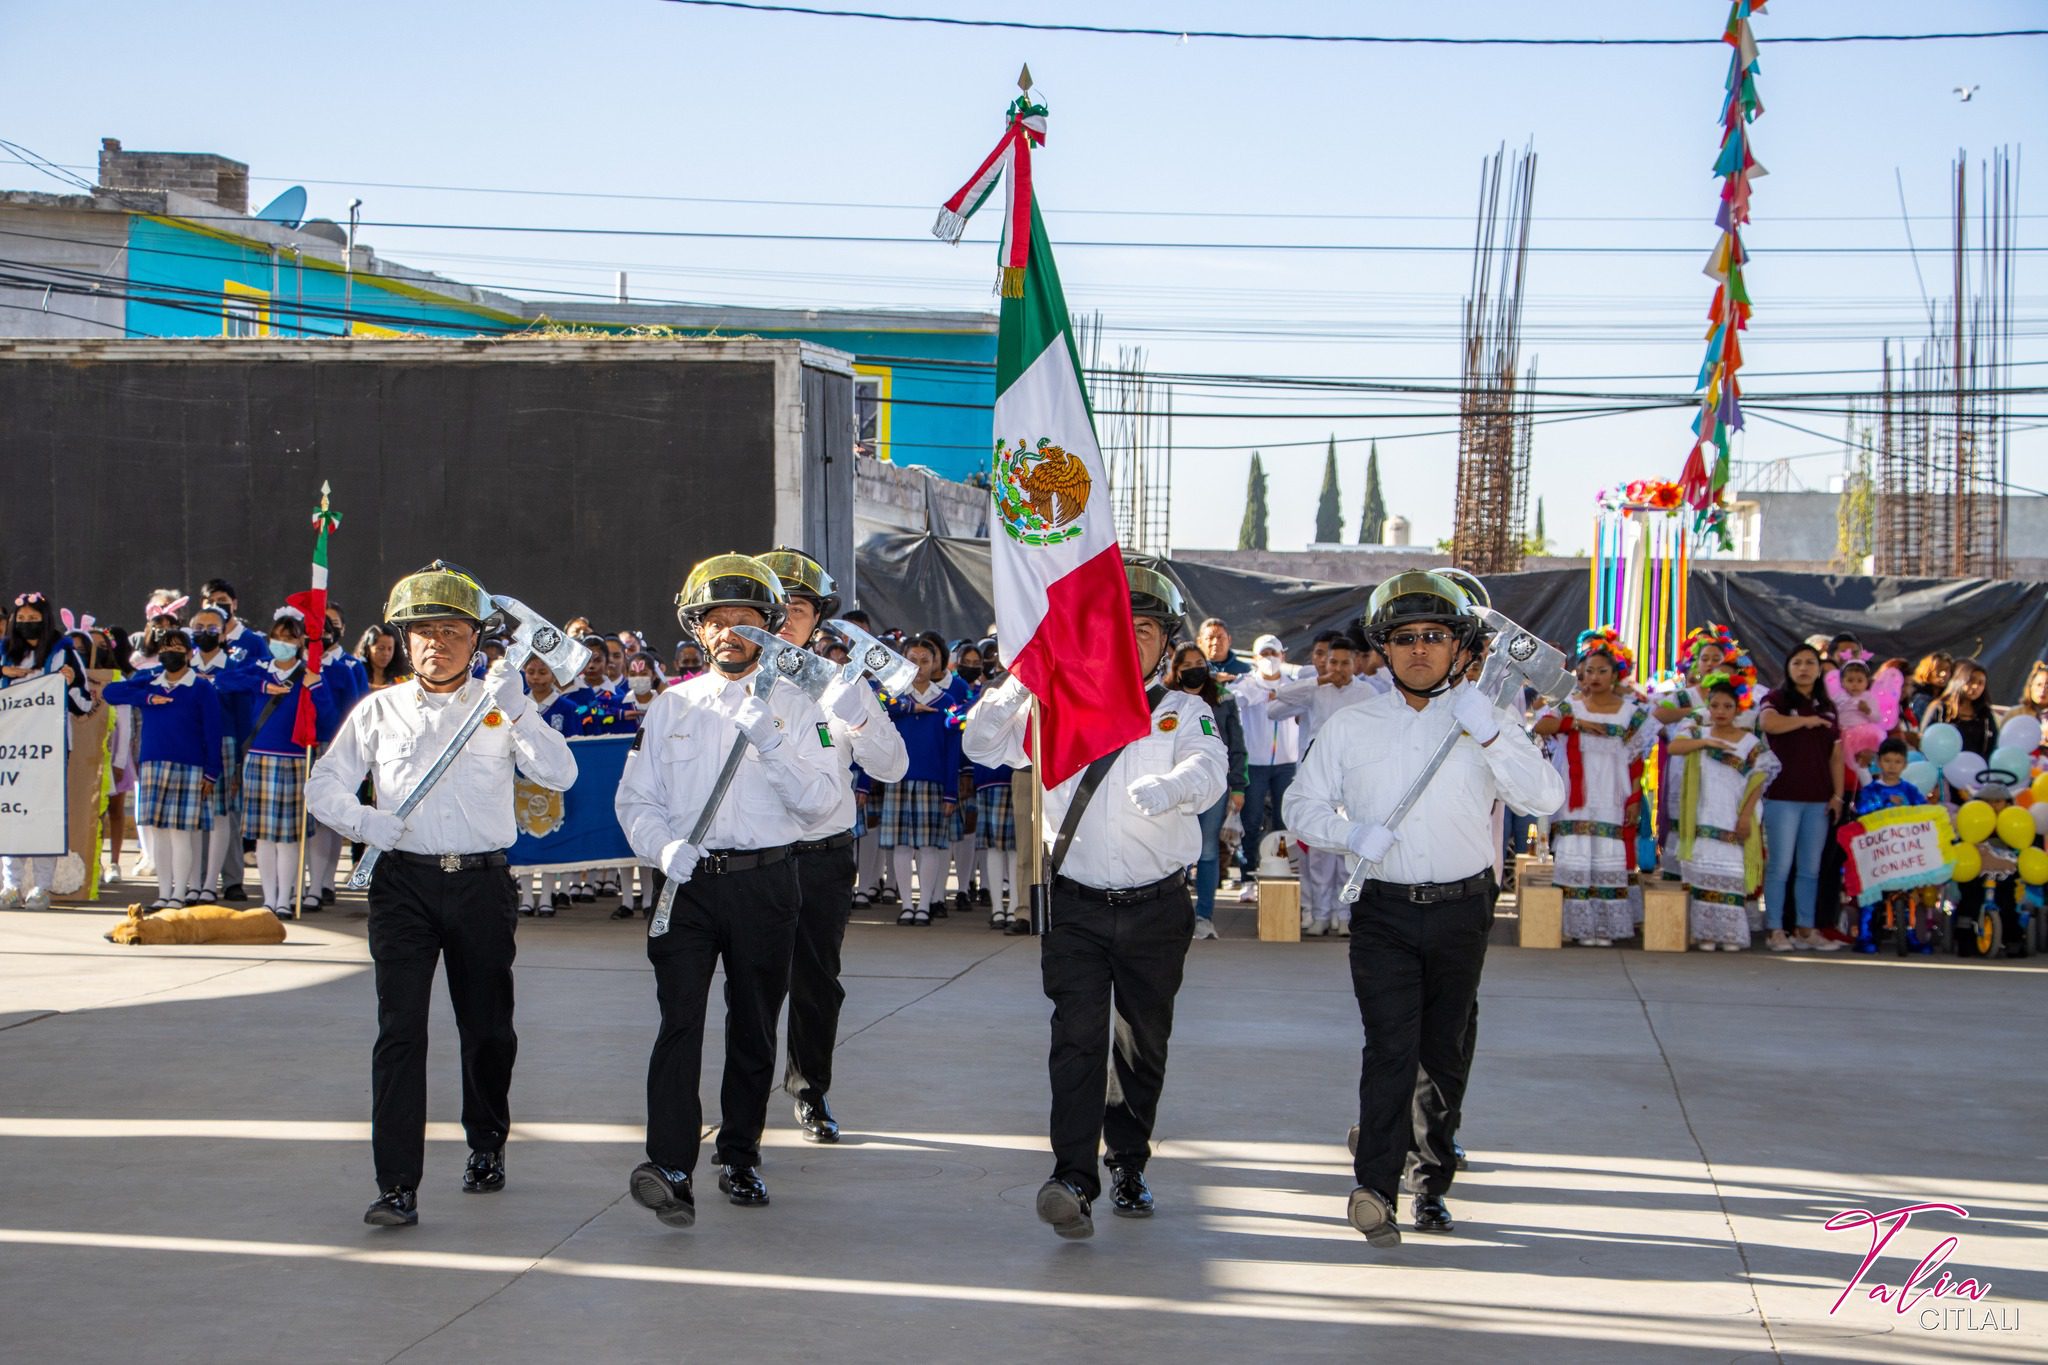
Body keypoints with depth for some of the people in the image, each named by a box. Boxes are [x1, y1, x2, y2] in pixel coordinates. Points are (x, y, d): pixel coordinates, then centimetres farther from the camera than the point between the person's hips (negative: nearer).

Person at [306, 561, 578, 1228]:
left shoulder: (502, 706, 5)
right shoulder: (379, 711, 8)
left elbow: (560, 775, -6)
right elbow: (323, 786, 9)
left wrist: (516, 714, -19)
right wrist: (363, 820, -11)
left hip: (483, 882, 1)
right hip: (403, 881, 0)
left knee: (487, 1026, 11)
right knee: (400, 1028, -11)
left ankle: (486, 1145, 36)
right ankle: (397, 1185, -12)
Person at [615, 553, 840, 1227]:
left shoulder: (795, 707, 6)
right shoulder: (671, 707, 12)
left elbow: (821, 799, -3)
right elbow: (635, 798, 9)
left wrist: (770, 742, -17)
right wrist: (664, 847, -10)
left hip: (766, 881, 0)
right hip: (688, 882, 0)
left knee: (754, 1029, 9)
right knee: (679, 1019, -15)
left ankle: (739, 1158, 24)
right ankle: (669, 1166, -24)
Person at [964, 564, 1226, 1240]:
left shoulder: (1184, 712, 3)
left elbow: (1209, 771, -17)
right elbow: (982, 745, 3)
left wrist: (1168, 787, -40)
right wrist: (1022, 683, -13)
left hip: (1156, 909, 1)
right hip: (1076, 905, 0)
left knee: (1143, 1044, 12)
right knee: (1077, 1037, -12)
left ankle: (1127, 1164, 29)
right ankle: (1074, 1180, -19)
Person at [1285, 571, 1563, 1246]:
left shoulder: (1488, 722, 4)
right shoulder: (1353, 726, 7)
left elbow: (1546, 797, -8)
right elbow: (1302, 804, 10)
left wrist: (1488, 733, -18)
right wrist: (1351, 832, -10)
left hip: (1461, 912, 1)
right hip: (1382, 911, -1)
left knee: (1443, 1052, 9)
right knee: (1391, 1044, -15)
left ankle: (1428, 1183, 22)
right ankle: (1375, 1186, -19)